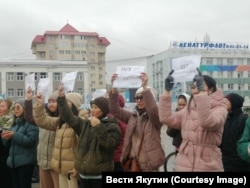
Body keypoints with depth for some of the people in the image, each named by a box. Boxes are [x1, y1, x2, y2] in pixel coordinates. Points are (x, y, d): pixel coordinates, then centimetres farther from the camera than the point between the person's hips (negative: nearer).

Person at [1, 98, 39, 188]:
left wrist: (14, 135, -20)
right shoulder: (14, 123, 16)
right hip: (13, 161, 7)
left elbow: (31, 141, -18)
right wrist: (6, 137, -5)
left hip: (25, 162, -7)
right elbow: (8, 144, 18)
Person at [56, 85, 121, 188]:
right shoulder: (85, 124, 11)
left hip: (101, 175, -6)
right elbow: (69, 118, 12)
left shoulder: (112, 126, -7)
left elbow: (110, 145, -19)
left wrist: (99, 127, -20)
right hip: (84, 174, 6)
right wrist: (61, 98, 6)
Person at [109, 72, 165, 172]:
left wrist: (145, 87, -36)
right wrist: (114, 88, -14)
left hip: (148, 166, -5)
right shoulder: (132, 116, 9)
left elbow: (153, 109, -27)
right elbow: (115, 110, -1)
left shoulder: (156, 117, -5)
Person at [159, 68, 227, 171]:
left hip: (207, 166, -4)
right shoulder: (187, 110, 10)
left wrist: (201, 91, -30)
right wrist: (167, 90, -6)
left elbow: (207, 122, -28)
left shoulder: (219, 109, -6)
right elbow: (166, 118, -4)